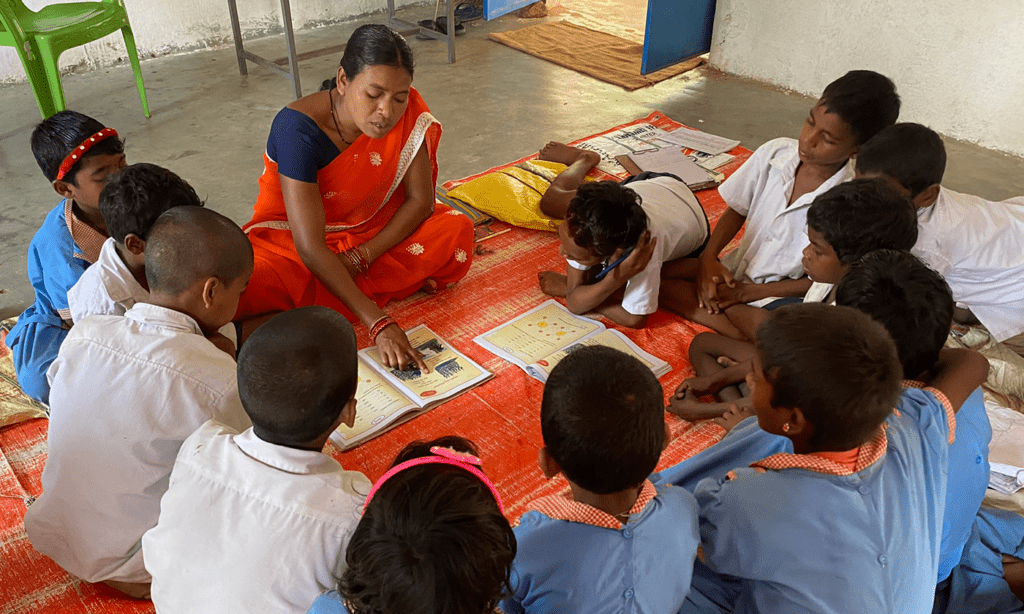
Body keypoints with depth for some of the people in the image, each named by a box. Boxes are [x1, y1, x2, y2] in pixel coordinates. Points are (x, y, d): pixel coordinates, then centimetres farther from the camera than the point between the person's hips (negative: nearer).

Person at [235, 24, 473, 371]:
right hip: (290, 244, -3)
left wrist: (361, 258, -21)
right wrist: (379, 325, -40)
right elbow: (310, 247, -33)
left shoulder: (408, 111, -15)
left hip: (371, 238, 4)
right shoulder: (298, 128, -28)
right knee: (243, 293, -34)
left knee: (458, 230, -21)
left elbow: (421, 200, -8)